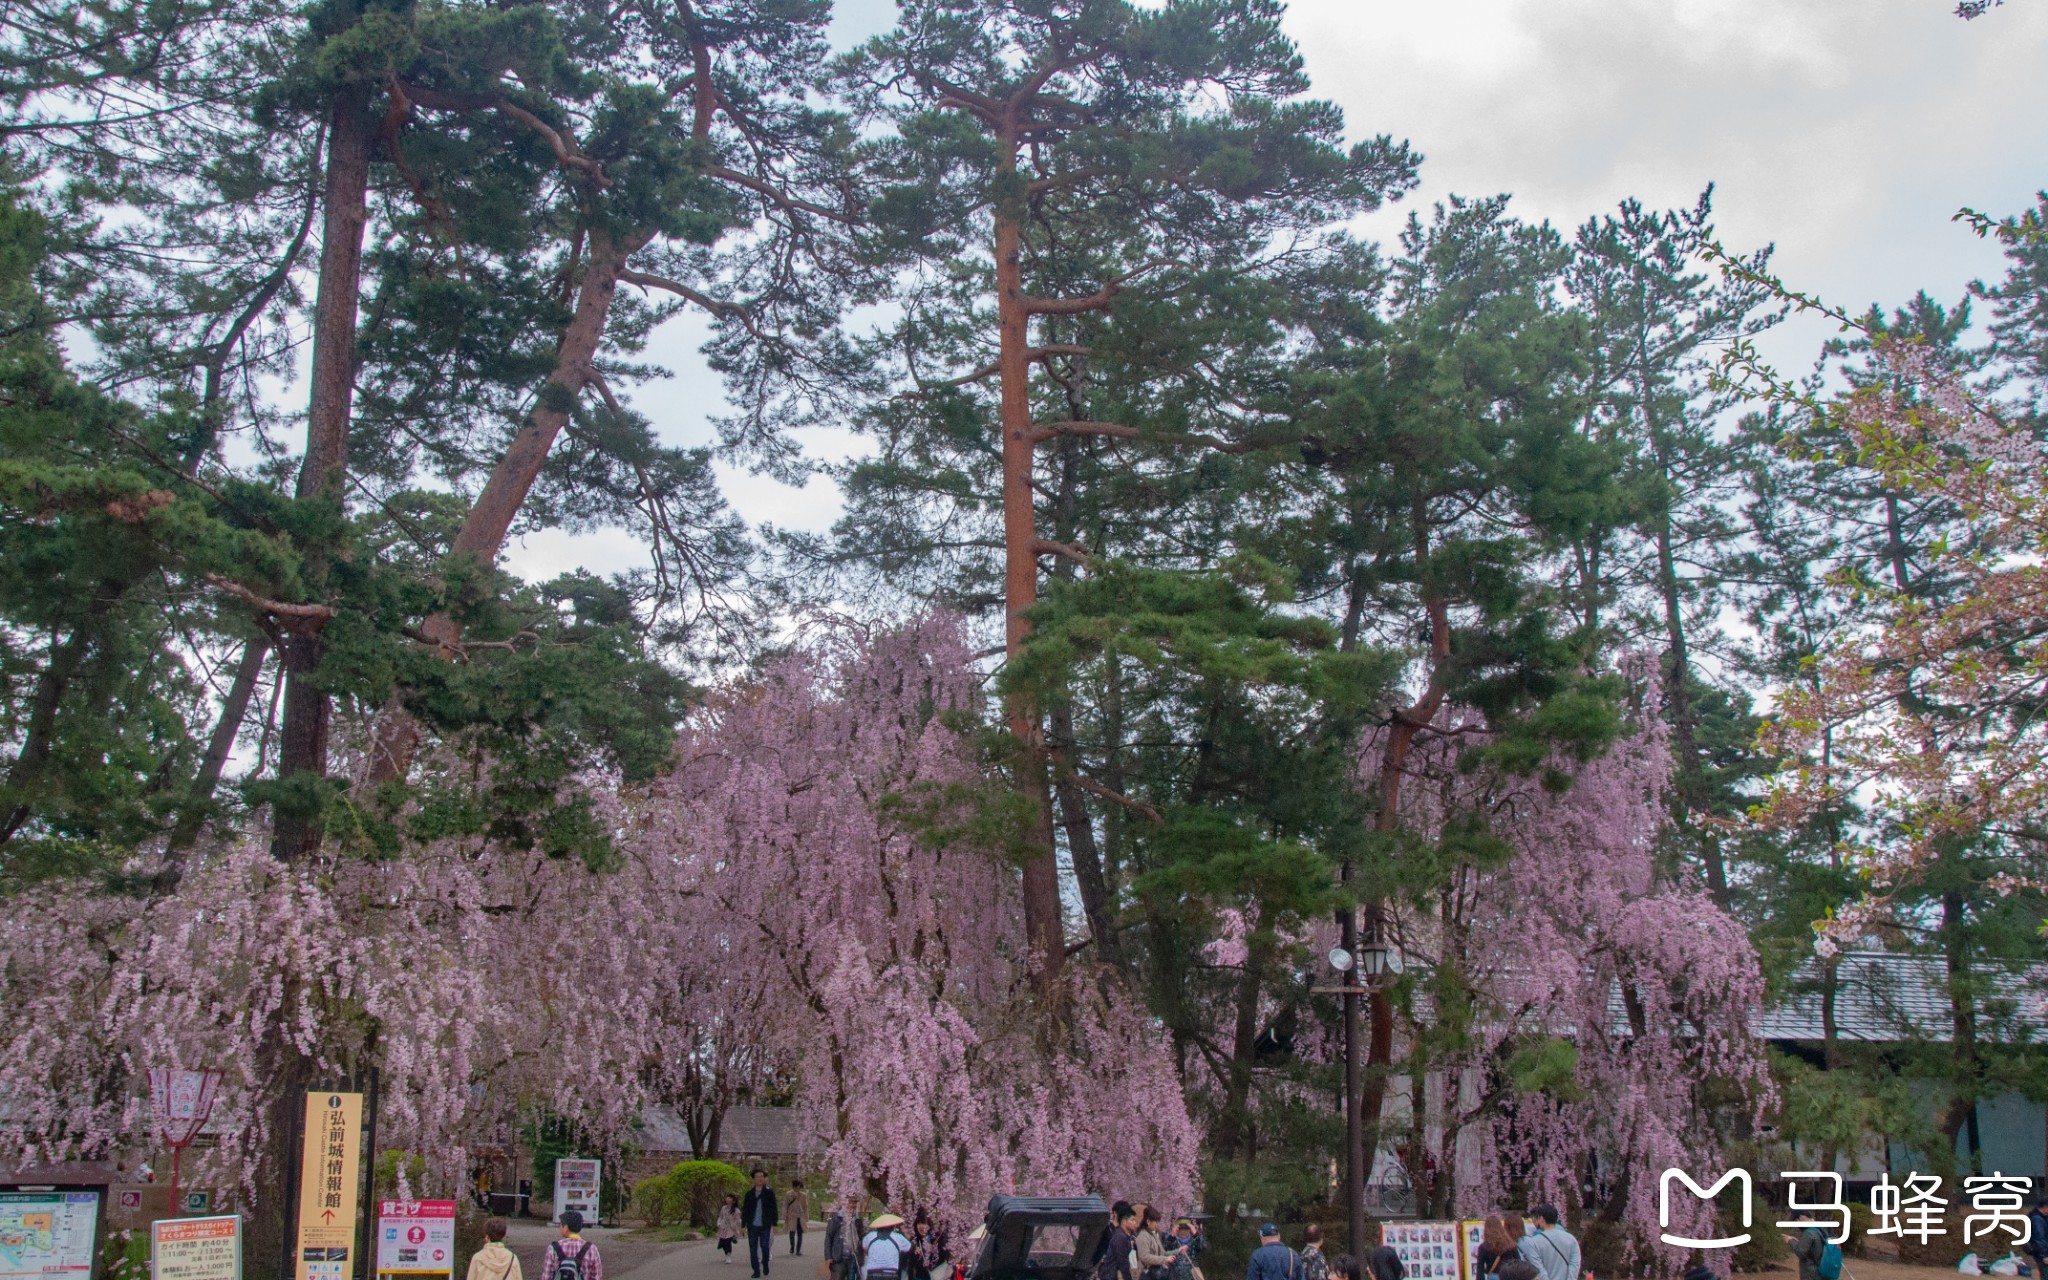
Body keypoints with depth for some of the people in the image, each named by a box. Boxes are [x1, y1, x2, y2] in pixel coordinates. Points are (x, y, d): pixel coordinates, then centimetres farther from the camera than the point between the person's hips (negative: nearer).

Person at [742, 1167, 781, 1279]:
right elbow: (745, 1210, 9)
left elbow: (773, 1208, 0)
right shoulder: (749, 1193, 6)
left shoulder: (769, 1192, 0)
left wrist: (774, 1224, -3)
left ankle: (765, 1265, 17)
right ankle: (756, 1271, 10)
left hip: (765, 1226, -2)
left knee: (764, 1246, -8)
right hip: (752, 1226, 2)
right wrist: (743, 1225, 5)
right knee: (753, 1248, 2)